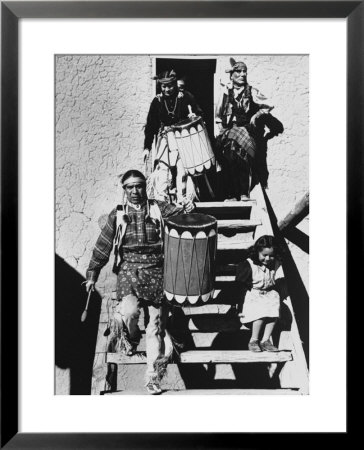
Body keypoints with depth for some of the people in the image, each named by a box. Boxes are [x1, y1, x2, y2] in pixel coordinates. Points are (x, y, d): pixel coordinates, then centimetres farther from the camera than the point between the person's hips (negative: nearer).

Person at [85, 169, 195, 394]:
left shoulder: (158, 208, 6)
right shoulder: (118, 215, 8)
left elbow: (176, 212, -12)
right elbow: (103, 246, 10)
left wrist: (186, 208, -36)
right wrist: (92, 274, 9)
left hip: (156, 269, 0)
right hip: (129, 269, 0)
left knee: (157, 321, -2)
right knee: (129, 310, -24)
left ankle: (153, 375, 11)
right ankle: (132, 337, 13)